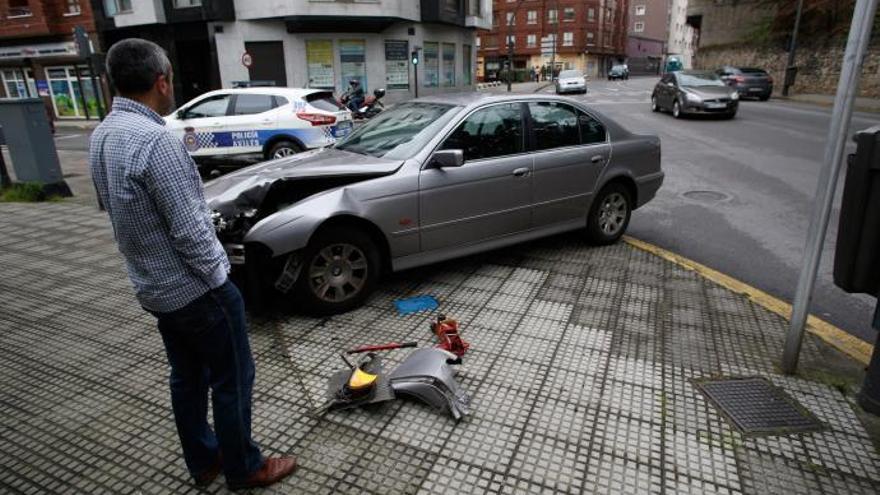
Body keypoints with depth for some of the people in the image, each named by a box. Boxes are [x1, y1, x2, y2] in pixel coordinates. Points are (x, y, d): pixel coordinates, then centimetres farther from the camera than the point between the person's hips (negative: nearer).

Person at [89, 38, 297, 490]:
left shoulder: (101, 136, 5)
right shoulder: (153, 140, -26)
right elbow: (190, 228, -25)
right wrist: (217, 277, -11)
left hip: (152, 287, 9)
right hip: (195, 288, -9)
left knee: (187, 377, 21)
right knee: (231, 380, 8)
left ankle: (203, 462, 36)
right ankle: (243, 469, 25)